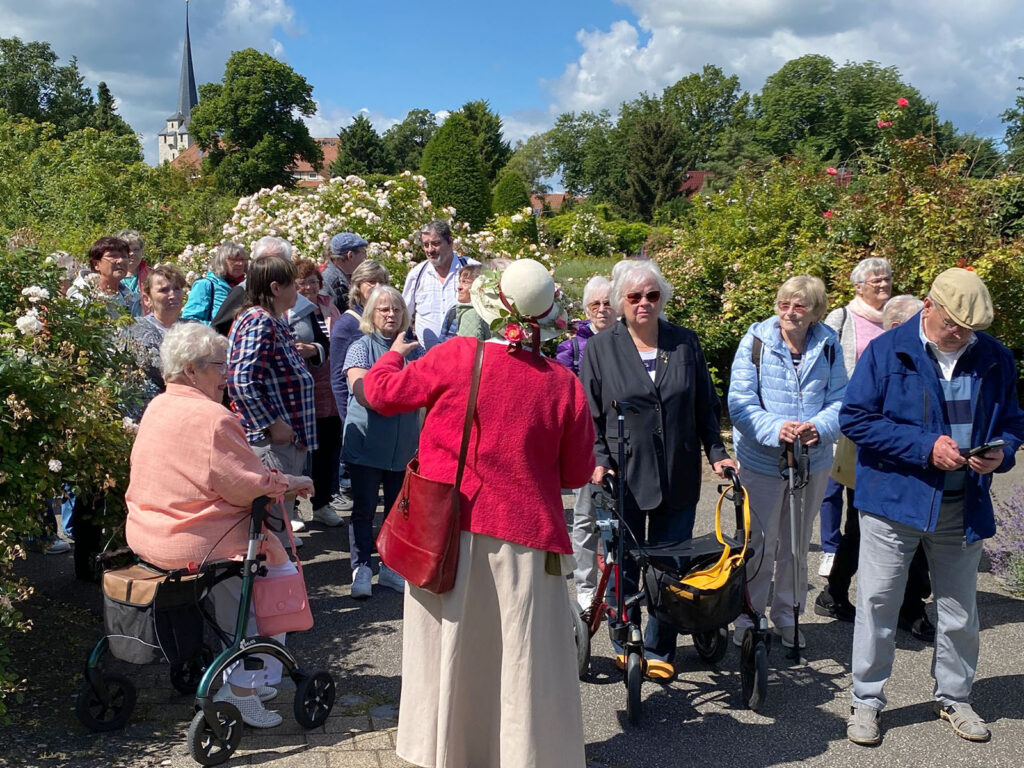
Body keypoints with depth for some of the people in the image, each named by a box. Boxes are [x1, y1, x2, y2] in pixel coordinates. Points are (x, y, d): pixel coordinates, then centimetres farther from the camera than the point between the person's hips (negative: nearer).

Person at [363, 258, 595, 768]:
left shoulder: (457, 356, -7)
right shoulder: (564, 383, -4)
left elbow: (381, 393, 6)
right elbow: (577, 473, 3)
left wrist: (393, 355, 26)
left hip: (449, 529, 1)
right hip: (524, 536, 0)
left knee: (446, 649, 14)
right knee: (525, 661, 9)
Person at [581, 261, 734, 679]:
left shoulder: (686, 343, 7)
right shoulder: (600, 348, 1)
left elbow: (707, 405, 13)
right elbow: (589, 413, 2)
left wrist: (716, 452, 5)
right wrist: (599, 459, -10)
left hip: (678, 479, 2)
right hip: (622, 477, -2)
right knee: (624, 566, 7)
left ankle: (658, 651, 22)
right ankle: (625, 646, 27)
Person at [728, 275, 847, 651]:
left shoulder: (828, 346, -1)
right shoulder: (755, 341, -9)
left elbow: (839, 401, -1)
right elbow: (740, 402, -12)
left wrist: (819, 428, -22)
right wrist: (775, 429, -29)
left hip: (813, 461, 3)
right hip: (761, 461, -3)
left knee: (797, 547, 17)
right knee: (759, 546, 4)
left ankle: (787, 617, 34)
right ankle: (747, 621, 22)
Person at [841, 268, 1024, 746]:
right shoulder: (887, 351, -9)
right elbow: (855, 418, -12)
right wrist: (925, 447, -19)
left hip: (964, 506, 3)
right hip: (894, 499, -3)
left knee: (960, 609, 15)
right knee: (877, 603, 4)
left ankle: (954, 697, 36)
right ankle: (866, 702, 20)